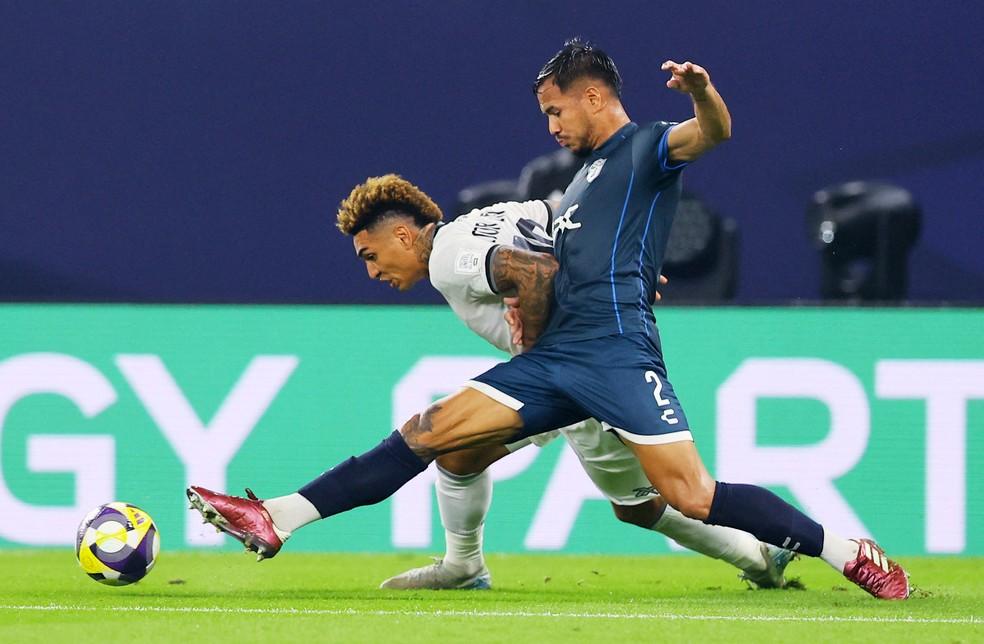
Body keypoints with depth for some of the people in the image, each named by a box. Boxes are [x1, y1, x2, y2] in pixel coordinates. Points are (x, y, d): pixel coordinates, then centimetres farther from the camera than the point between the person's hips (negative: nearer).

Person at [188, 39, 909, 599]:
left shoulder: (647, 147, 3)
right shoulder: (583, 181, 28)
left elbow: (714, 133, -19)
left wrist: (702, 93, -40)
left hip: (618, 352, -8)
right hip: (552, 358, 8)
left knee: (693, 498, -18)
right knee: (426, 434, -1)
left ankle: (854, 555, -7)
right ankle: (274, 522, -4)